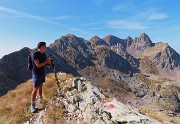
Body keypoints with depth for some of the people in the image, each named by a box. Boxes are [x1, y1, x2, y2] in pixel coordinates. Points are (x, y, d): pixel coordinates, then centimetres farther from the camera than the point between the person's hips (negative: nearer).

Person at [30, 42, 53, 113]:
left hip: (42, 73, 8)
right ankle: (32, 105, 2)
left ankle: (41, 98, 37)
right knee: (35, 89, -5)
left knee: (40, 86, 19)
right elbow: (38, 65, -24)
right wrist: (47, 61, -18)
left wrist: (49, 61, -6)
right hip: (36, 74, -7)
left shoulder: (44, 54, 4)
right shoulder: (35, 54, -20)